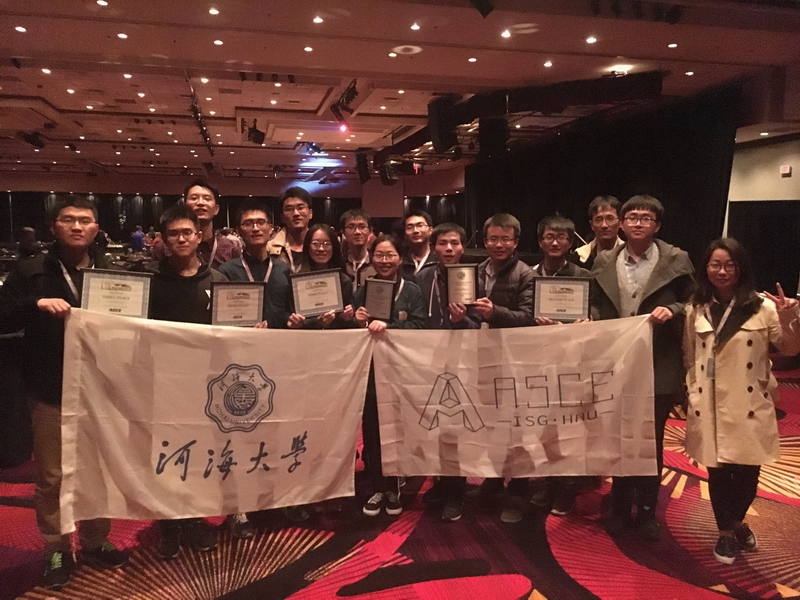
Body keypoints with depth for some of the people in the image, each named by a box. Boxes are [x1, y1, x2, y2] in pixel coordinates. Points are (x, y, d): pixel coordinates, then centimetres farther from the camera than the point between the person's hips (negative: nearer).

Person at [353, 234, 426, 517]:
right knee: (371, 429, 2)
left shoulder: (412, 291, 2)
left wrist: (387, 325, -23)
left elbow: (419, 327, -9)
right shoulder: (361, 291, 9)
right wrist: (360, 323, -12)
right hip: (369, 368, 2)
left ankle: (394, 487, 22)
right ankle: (378, 488, 17)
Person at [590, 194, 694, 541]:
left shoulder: (676, 261, -2)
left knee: (651, 441, 10)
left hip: (658, 368, -2)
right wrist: (589, 318, -10)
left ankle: (647, 511, 26)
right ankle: (620, 507, 29)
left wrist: (672, 310, -19)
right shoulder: (604, 262, 6)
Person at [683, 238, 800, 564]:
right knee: (718, 472, 7)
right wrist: (692, 393, 6)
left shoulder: (762, 307, -3)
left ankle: (736, 523, 38)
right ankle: (726, 532, 29)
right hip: (711, 407, 1)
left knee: (747, 472, 8)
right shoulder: (696, 310, 4)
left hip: (748, 406, -1)